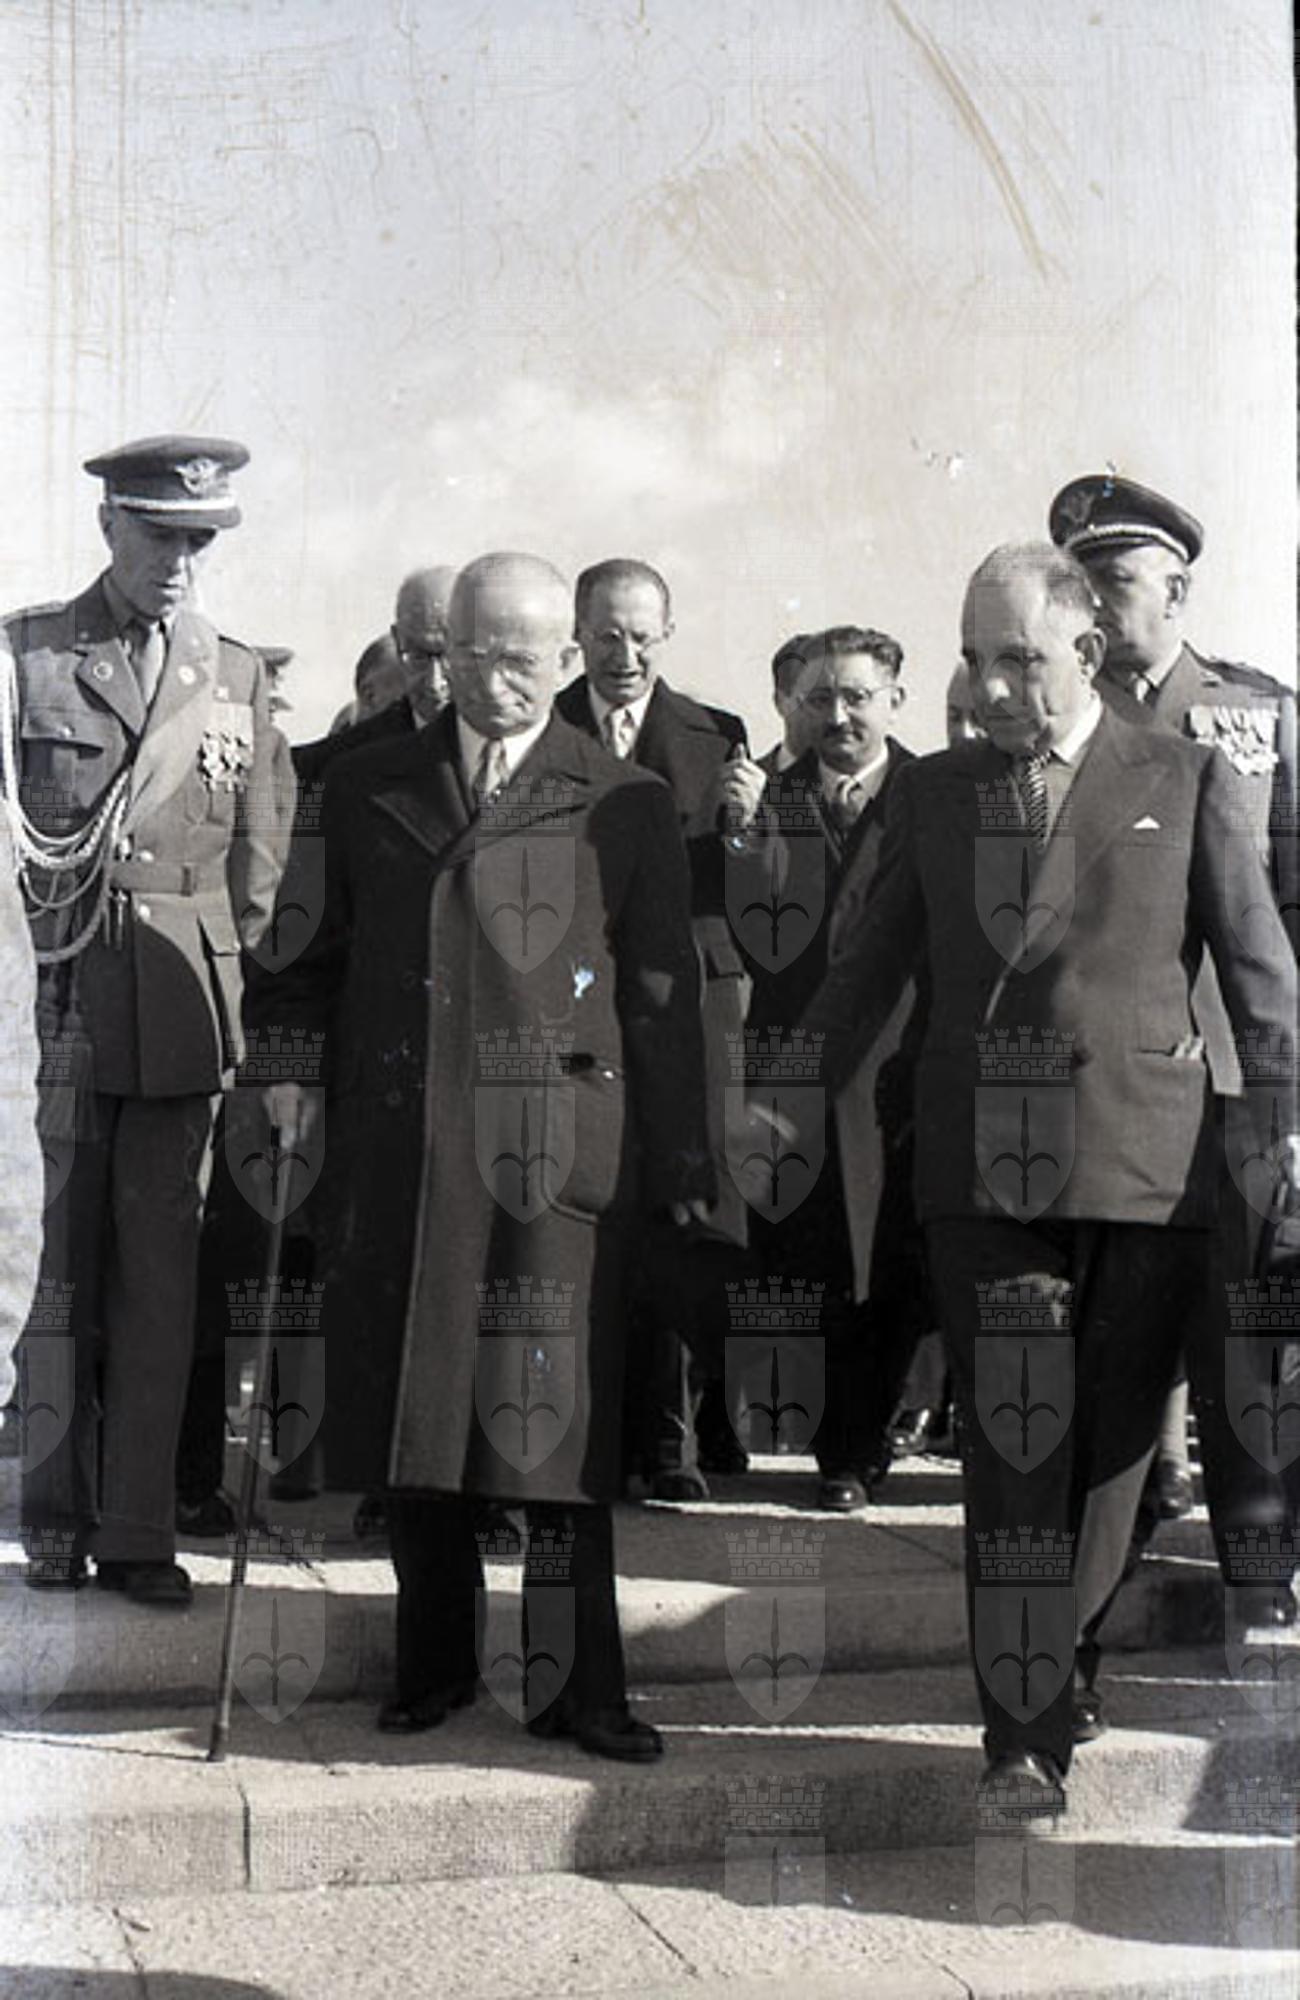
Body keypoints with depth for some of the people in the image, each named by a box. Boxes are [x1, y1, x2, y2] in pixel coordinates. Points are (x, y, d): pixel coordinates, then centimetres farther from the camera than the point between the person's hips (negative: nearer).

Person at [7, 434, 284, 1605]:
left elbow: (259, 862, 12)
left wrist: (234, 995, 5)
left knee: (160, 1275, 3)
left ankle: (135, 1528, 11)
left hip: (183, 1011, 2)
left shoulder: (240, 676, 11)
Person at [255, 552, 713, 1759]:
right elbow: (323, 956, 20)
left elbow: (663, 996, 4)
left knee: (554, 1410, -3)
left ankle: (582, 1687, 9)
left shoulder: (623, 807, 5)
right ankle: (433, 1660, 24)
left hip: (556, 1149, -3)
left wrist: (681, 1167, 1)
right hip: (397, 1145, 3)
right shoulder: (366, 791, 13)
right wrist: (295, 1063, 3)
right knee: (405, 1400, 8)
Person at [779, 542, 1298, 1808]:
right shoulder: (929, 794, 13)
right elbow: (864, 974, 16)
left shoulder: (1183, 781, 7)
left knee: (1112, 1439, 6)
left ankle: (1060, 1664, 25)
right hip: (982, 1166, 1)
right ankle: (1025, 1726, 3)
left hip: (1144, 1163, 0)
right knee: (1014, 1447, -2)